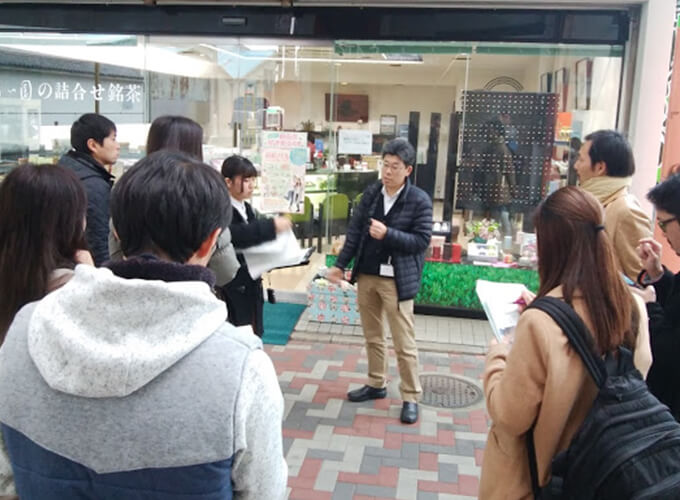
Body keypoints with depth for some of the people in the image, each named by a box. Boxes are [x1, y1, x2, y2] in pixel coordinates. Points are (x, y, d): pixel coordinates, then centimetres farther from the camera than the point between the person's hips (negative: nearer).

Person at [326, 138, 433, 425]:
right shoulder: (371, 193, 4)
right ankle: (376, 384, 33)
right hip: (366, 274, 6)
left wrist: (388, 234, -25)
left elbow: (422, 240, -14)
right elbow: (355, 230, 6)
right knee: (372, 336, 17)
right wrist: (340, 264, 2)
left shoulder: (419, 200, -11)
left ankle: (411, 397, 13)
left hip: (396, 279, -5)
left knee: (404, 342, 1)